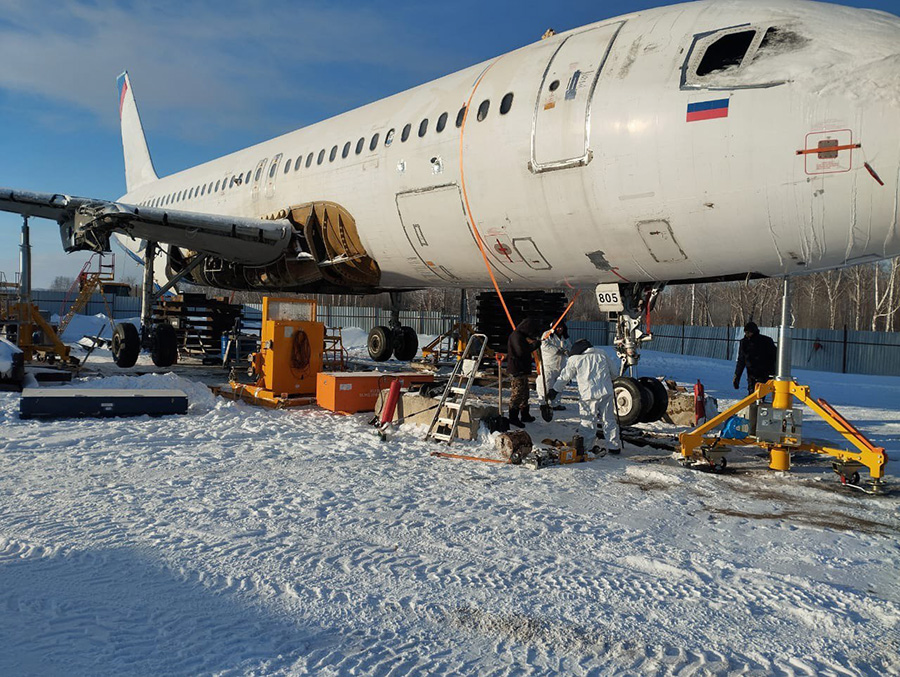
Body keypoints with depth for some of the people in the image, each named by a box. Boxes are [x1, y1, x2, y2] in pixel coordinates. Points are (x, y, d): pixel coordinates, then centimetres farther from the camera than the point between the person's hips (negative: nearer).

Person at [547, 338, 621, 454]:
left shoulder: (574, 359, 3)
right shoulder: (602, 354, 13)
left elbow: (564, 377, 6)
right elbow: (612, 372, 21)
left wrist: (553, 390, 17)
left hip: (588, 395, -3)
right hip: (606, 393, 3)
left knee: (588, 422, 5)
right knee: (609, 420, 11)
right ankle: (614, 446, 14)